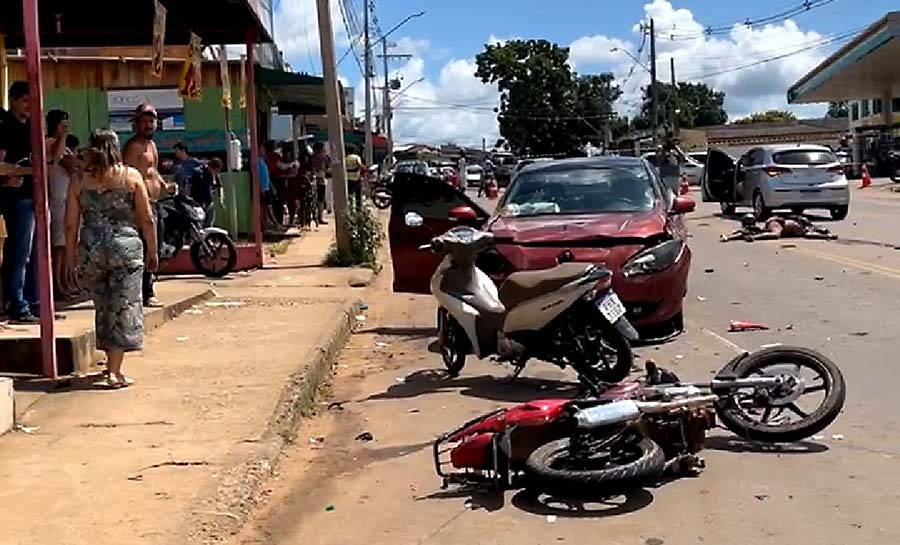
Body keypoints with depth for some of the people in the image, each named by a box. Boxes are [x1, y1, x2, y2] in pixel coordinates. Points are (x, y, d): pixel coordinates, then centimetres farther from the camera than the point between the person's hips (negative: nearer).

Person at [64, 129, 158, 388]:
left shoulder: (80, 181, 3)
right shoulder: (132, 176, 0)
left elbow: (71, 224, 3)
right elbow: (147, 219, -1)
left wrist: (71, 256, 13)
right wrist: (152, 251, 8)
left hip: (91, 250, 2)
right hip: (127, 248, -2)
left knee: (103, 307, 18)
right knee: (124, 307, 2)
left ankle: (112, 361, 29)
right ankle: (114, 371, -2)